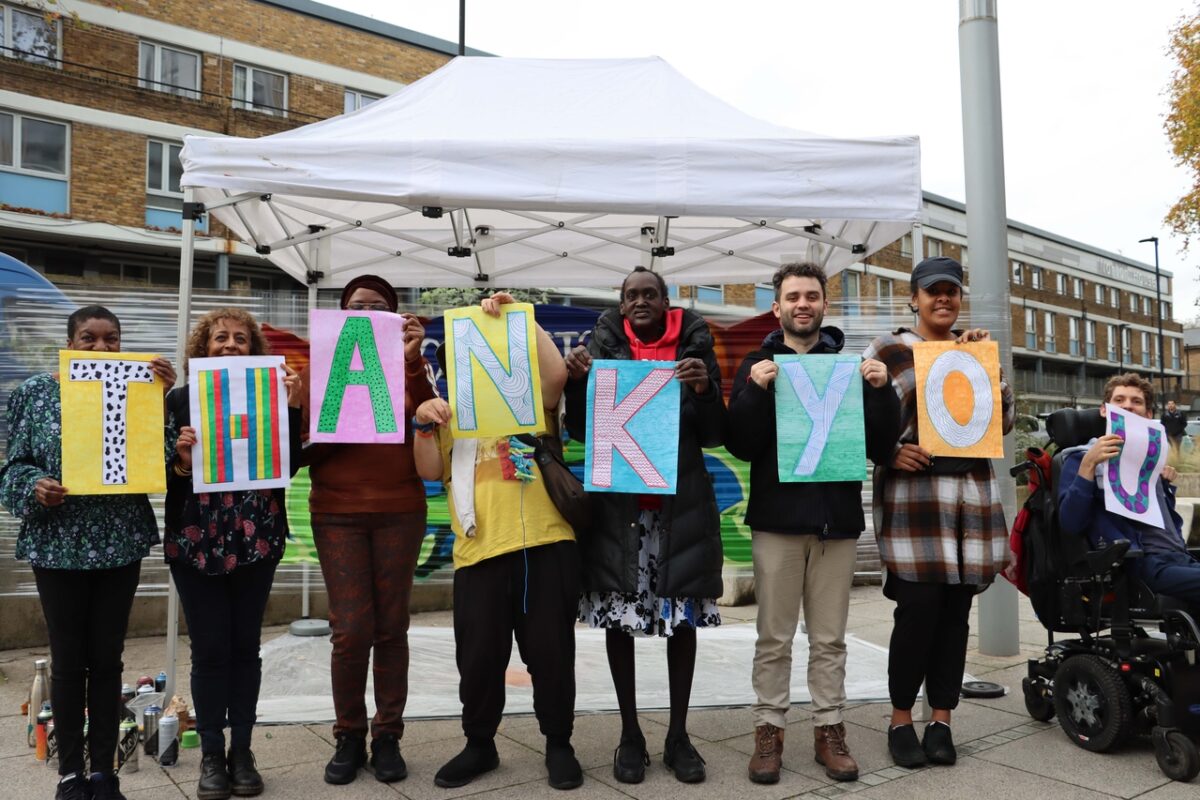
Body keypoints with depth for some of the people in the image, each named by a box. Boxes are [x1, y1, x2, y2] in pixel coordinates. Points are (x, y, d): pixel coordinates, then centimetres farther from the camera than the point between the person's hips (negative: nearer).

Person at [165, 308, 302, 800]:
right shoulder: (181, 398, 1)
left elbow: (288, 466, -5)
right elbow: (165, 475, 1)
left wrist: (292, 408, -13)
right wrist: (182, 460, -20)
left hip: (256, 539, 1)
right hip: (195, 541, -1)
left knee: (245, 647, 8)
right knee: (210, 649, 4)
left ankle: (242, 751, 20)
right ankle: (211, 754, 18)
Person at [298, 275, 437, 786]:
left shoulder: (406, 368, 9)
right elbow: (303, 447, 6)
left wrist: (413, 360, -16)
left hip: (399, 511, 0)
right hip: (337, 513, 0)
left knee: (391, 627, 4)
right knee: (351, 630, -3)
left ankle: (388, 736, 17)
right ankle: (349, 737, 15)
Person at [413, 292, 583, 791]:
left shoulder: (532, 401, 13)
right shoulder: (451, 414, 20)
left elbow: (556, 373, -8)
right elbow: (430, 472, 9)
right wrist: (424, 425, -7)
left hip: (544, 544, -2)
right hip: (479, 551, 2)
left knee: (551, 651, 6)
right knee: (478, 656, 8)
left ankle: (559, 745, 23)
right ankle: (479, 744, 28)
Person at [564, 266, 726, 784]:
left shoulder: (694, 347, 2)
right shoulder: (605, 345, 3)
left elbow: (715, 436, -1)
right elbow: (580, 431, 2)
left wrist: (704, 389, -18)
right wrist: (576, 381, -14)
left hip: (681, 504, 0)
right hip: (617, 503, 1)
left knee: (683, 618, 7)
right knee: (618, 617, 5)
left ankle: (678, 734, 21)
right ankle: (630, 734, 20)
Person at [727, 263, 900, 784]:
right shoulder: (758, 365, 4)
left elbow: (881, 448, 4)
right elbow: (742, 446, -5)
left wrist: (881, 390, -11)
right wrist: (756, 391, -19)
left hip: (838, 518, 2)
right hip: (777, 517, -1)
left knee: (829, 639, 10)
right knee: (774, 638, 7)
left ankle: (829, 729, 22)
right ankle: (769, 729, 17)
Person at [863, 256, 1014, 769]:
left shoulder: (976, 350, 15)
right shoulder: (887, 351, 2)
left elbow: (1005, 420, 8)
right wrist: (890, 452, -17)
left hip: (972, 493, 4)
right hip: (912, 495, -4)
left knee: (956, 609, 6)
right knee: (919, 608, -7)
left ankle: (941, 721, 17)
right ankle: (901, 721, 9)